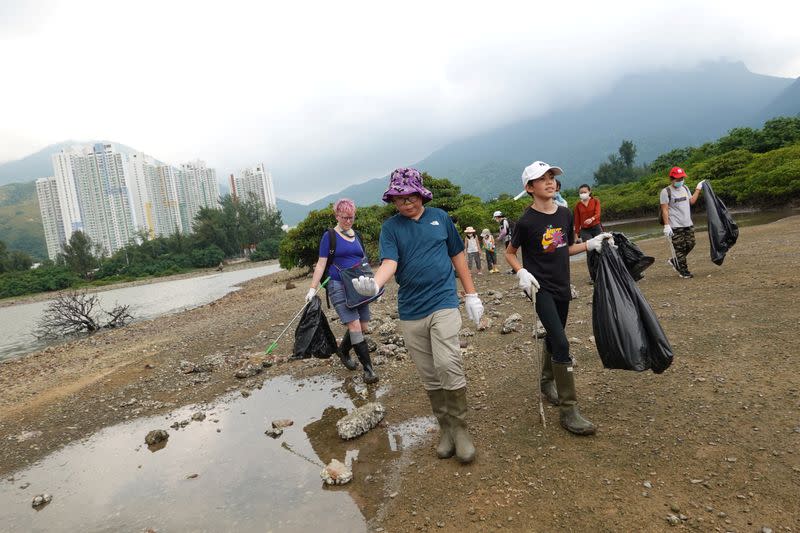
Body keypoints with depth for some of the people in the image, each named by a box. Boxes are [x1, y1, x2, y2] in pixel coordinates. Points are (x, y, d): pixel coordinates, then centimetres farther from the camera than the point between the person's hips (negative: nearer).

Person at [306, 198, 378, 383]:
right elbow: (321, 264, -4)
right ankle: (368, 368, -3)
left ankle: (343, 351, 32)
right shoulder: (329, 236, -1)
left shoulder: (356, 236, 14)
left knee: (364, 327, 6)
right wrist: (312, 289, -11)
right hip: (339, 287, -6)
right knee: (354, 326, -13)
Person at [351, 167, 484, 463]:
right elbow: (389, 262, -12)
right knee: (429, 375, 9)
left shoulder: (440, 217, 5)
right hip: (410, 311, 1)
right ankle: (446, 428, 26)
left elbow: (458, 256, 12)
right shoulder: (391, 226, 2)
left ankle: (460, 429, 5)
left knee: (448, 365, -15)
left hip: (443, 303, -1)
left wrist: (471, 295, 11)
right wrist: (375, 283, -35)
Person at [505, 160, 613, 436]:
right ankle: (568, 410, -6)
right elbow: (509, 252, -1)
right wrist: (521, 273, -17)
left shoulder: (565, 214, 4)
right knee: (561, 343, -15)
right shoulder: (526, 221, -13)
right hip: (540, 288, -6)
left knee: (553, 338, 19)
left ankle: (547, 382, 43)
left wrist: (591, 244, 3)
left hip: (562, 288, 6)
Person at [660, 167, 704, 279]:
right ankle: (683, 271, 6)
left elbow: (691, 201, 19)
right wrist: (666, 225, -17)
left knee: (690, 244, 7)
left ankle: (674, 261, 26)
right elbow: (665, 210, -12)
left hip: (688, 224, 7)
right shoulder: (666, 192, -8)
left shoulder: (685, 188, 14)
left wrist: (698, 189, 18)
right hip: (675, 226, -7)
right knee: (680, 248, -3)